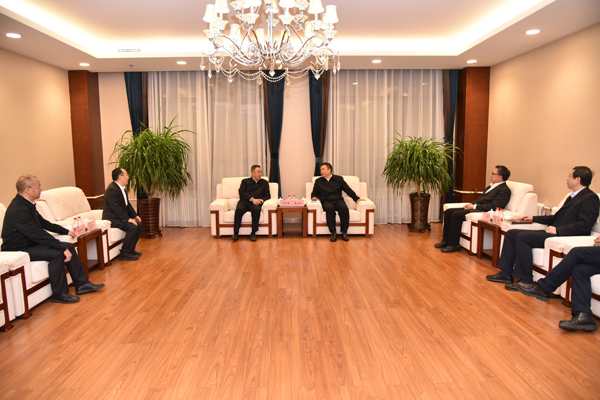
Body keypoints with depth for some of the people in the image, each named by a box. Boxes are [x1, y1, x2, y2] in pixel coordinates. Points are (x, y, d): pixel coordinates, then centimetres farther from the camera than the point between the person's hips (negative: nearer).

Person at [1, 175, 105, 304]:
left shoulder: (27, 204, 6)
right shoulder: (18, 210, -26)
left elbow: (43, 223, 19)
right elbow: (39, 234, -30)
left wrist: (66, 231, 17)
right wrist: (63, 248, -29)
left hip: (31, 243, 10)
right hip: (18, 250, -10)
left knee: (69, 247, -2)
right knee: (56, 253, -28)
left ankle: (81, 284, 3)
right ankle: (60, 294, -14)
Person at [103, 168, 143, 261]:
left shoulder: (123, 188, 11)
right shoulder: (112, 189, -20)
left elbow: (127, 204, 18)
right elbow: (116, 208, -26)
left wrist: (135, 215, 6)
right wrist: (127, 219, -27)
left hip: (121, 216, 10)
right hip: (112, 218, -10)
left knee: (139, 225, 0)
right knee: (133, 227, -26)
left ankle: (131, 249, 10)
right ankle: (124, 253, -15)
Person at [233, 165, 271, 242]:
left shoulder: (264, 183, 24)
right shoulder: (245, 181, 20)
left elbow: (267, 196, 15)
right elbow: (241, 192, 4)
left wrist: (261, 200, -9)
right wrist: (252, 199, -13)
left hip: (256, 204, 0)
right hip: (244, 202, 0)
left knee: (257, 209, -37)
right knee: (239, 209, -35)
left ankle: (253, 233, -29)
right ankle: (235, 233, -30)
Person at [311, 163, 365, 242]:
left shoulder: (339, 179, 20)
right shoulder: (318, 181, 22)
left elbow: (348, 190, 16)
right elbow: (314, 193, 22)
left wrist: (357, 199, 5)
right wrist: (314, 197, -2)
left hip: (338, 200, 0)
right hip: (326, 201, 0)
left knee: (344, 207, -36)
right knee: (329, 208, -38)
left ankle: (344, 232, -26)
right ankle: (333, 233, -34)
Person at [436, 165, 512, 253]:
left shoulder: (504, 190, -7)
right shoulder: (491, 186, 23)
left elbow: (494, 206, -18)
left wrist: (474, 206, -16)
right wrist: (471, 204, 5)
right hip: (475, 207, 10)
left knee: (456, 215, -27)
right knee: (448, 212, -3)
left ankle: (454, 245, -18)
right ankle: (446, 240, 1)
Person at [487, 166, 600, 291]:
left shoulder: (590, 198, -8)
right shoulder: (573, 196, 23)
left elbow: (585, 225, -20)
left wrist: (557, 230, -22)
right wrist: (534, 218, 24)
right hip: (555, 233, 10)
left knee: (522, 237, -26)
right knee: (511, 233, 1)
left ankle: (526, 281, -19)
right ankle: (506, 274, 2)